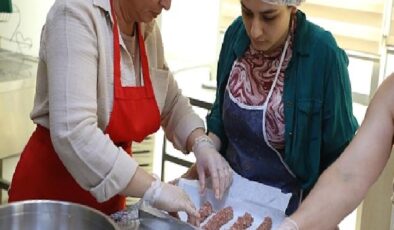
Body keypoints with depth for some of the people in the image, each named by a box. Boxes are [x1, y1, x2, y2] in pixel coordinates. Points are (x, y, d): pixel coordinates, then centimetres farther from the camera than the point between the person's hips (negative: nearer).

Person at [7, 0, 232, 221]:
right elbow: (74, 133, -31)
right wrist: (153, 189, -29)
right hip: (54, 187, -6)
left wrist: (201, 143, -7)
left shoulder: (148, 29, 0)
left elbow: (171, 102, 12)